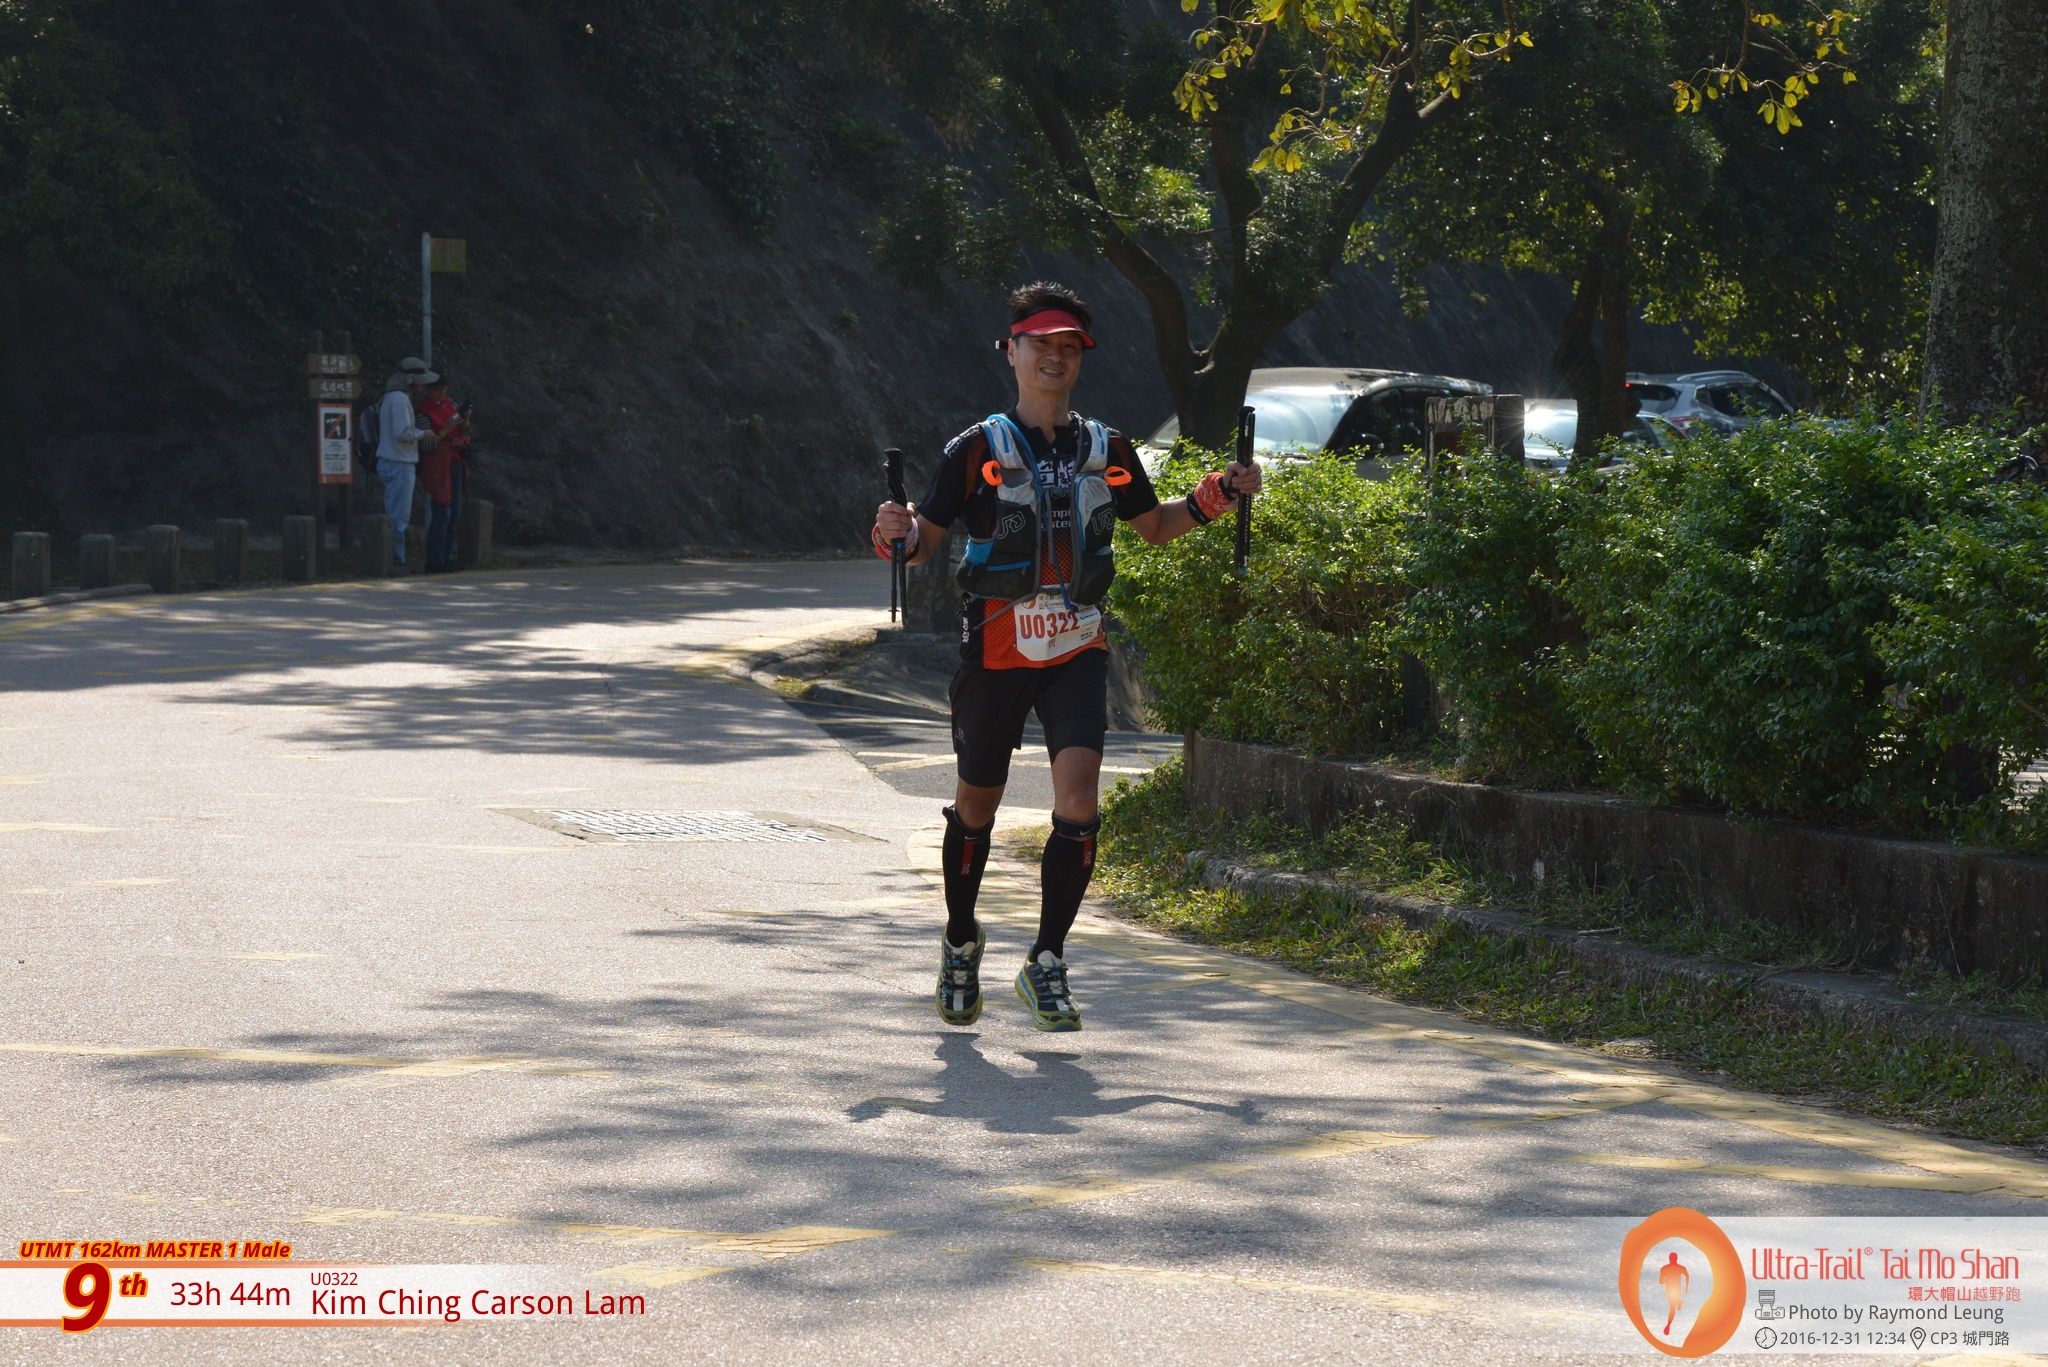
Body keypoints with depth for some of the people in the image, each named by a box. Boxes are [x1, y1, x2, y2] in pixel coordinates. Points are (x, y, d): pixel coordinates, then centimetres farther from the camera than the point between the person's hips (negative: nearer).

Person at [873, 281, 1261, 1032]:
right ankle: (960, 943, 35)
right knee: (976, 808, 12)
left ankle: (1047, 964, -4)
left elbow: (1153, 526, 23)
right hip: (993, 653, -1)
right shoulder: (977, 449, -3)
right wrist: (897, 531, -26)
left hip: (1076, 652, 1)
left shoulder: (1106, 451, 7)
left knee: (1077, 804, -16)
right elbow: (924, 540, -3)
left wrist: (1216, 495, 8)